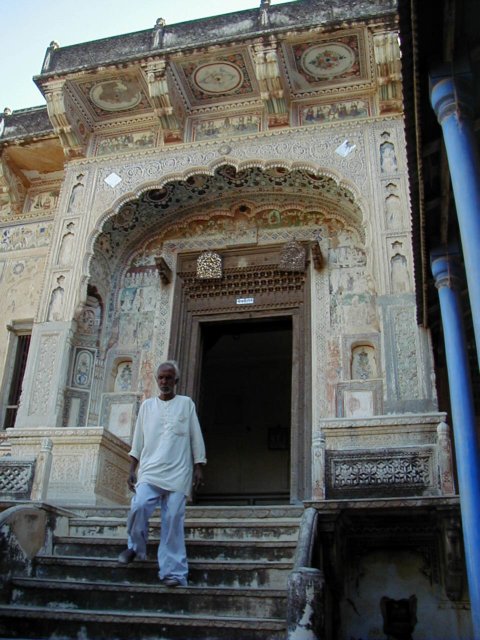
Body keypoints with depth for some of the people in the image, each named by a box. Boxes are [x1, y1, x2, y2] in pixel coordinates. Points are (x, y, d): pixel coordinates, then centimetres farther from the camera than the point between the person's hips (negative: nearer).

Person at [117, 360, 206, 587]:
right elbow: (138, 439, 14)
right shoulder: (147, 405, 14)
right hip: (150, 470, 2)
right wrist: (132, 469, 9)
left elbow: (196, 437, 8)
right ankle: (135, 547, 11)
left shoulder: (186, 403, 9)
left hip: (178, 473, -1)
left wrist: (198, 468, 2)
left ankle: (173, 572, -2)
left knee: (173, 520, -7)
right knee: (139, 507, -18)